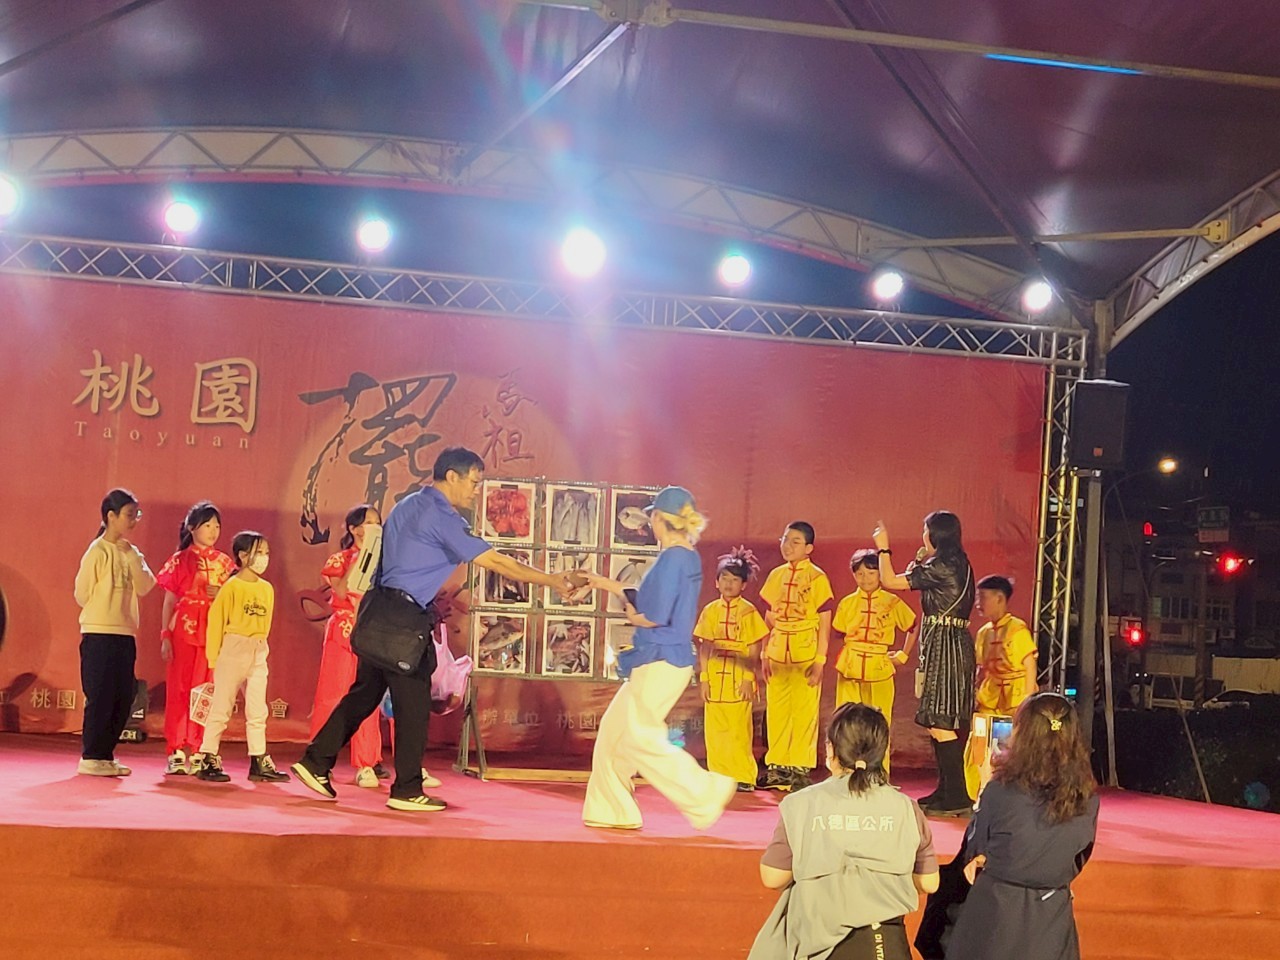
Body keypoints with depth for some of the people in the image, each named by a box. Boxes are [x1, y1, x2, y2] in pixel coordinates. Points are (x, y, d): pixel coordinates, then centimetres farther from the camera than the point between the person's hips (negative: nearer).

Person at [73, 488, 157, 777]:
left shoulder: (131, 553, 12)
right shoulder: (98, 552, -9)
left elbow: (144, 587, -1)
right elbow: (82, 594, -7)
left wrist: (132, 556, -7)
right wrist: (106, 612, 4)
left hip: (125, 635, 7)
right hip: (99, 635, -7)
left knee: (123, 698, 7)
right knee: (100, 697, -4)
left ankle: (105, 755, 17)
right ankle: (90, 758, 4)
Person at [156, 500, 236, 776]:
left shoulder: (224, 562, 12)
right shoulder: (180, 560, 5)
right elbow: (169, 602, 4)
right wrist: (165, 636, -3)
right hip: (184, 630, -2)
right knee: (179, 689, -2)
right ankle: (176, 753, 2)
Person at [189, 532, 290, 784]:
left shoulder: (267, 589, 8)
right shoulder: (232, 587, -9)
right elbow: (215, 622, -8)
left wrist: (259, 648, 10)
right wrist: (214, 657, -8)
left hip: (258, 654, 6)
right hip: (232, 651, -6)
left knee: (257, 711, 7)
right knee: (221, 708, 0)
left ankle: (259, 762, 12)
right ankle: (206, 760, 8)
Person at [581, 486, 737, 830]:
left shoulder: (672, 558, -17)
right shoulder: (687, 557, 12)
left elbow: (654, 616, -22)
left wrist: (632, 616, 0)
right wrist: (609, 585, 27)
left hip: (661, 662, -10)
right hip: (662, 660, 10)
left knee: (641, 737, -7)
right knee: (614, 730, 14)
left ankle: (706, 793, -3)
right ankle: (612, 811, 20)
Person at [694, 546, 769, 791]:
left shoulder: (748, 611, -1)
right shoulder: (710, 611, 8)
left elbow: (753, 649, -2)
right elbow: (704, 647, 7)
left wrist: (748, 678, -9)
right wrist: (703, 677, 1)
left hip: (739, 677, -3)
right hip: (714, 676, 3)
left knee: (738, 728, -4)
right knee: (715, 727, 4)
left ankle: (743, 777, 4)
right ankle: (720, 775, 13)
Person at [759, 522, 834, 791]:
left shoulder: (817, 577, -5)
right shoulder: (776, 575, 11)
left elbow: (825, 623, -6)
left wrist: (820, 660, -11)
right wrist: (765, 654, 9)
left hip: (805, 652, -5)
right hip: (778, 652, 5)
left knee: (804, 711, -3)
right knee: (776, 710, 7)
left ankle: (800, 769, 5)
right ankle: (776, 767, 15)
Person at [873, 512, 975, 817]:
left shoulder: (939, 566, -14)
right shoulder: (959, 565, 14)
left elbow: (890, 581, -10)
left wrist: (883, 548, 4)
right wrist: (920, 563, 22)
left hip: (943, 644, -10)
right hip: (957, 642, 10)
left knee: (940, 721, -10)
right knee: (945, 721, 14)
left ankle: (956, 797, -11)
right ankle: (946, 791, 19)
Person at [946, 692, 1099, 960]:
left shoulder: (1000, 792, -18)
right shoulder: (1087, 800, -8)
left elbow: (974, 851, -2)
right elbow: (1077, 860, 8)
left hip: (995, 910, -3)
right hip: (1052, 916, 3)